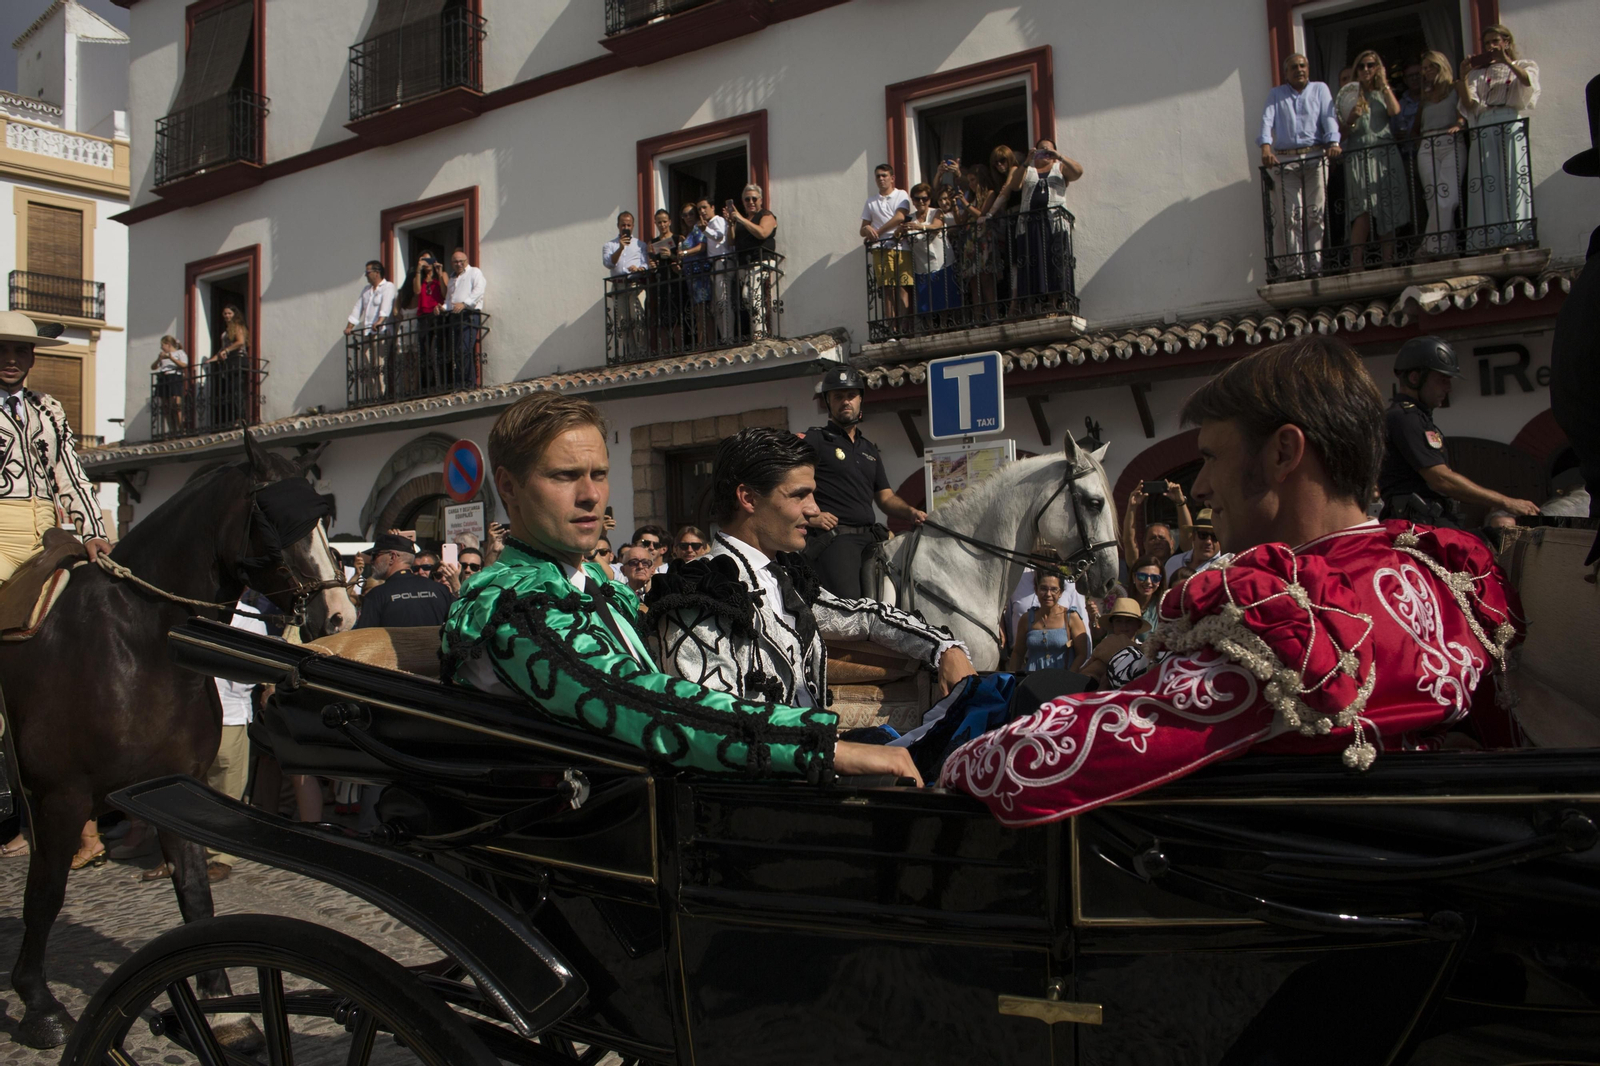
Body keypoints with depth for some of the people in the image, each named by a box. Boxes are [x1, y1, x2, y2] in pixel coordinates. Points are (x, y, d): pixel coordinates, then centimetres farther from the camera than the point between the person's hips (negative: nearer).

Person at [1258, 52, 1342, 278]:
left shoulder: (1320, 89, 19)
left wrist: (1333, 142, -16)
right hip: (1284, 160, 0)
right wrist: (1265, 146, -17)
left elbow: (1329, 117, 4)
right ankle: (1294, 268, -13)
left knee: (1316, 213, -8)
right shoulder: (1275, 94, 20)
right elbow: (1267, 120, 3)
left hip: (1316, 157, 0)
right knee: (1291, 214, -10)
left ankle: (1315, 265, -8)